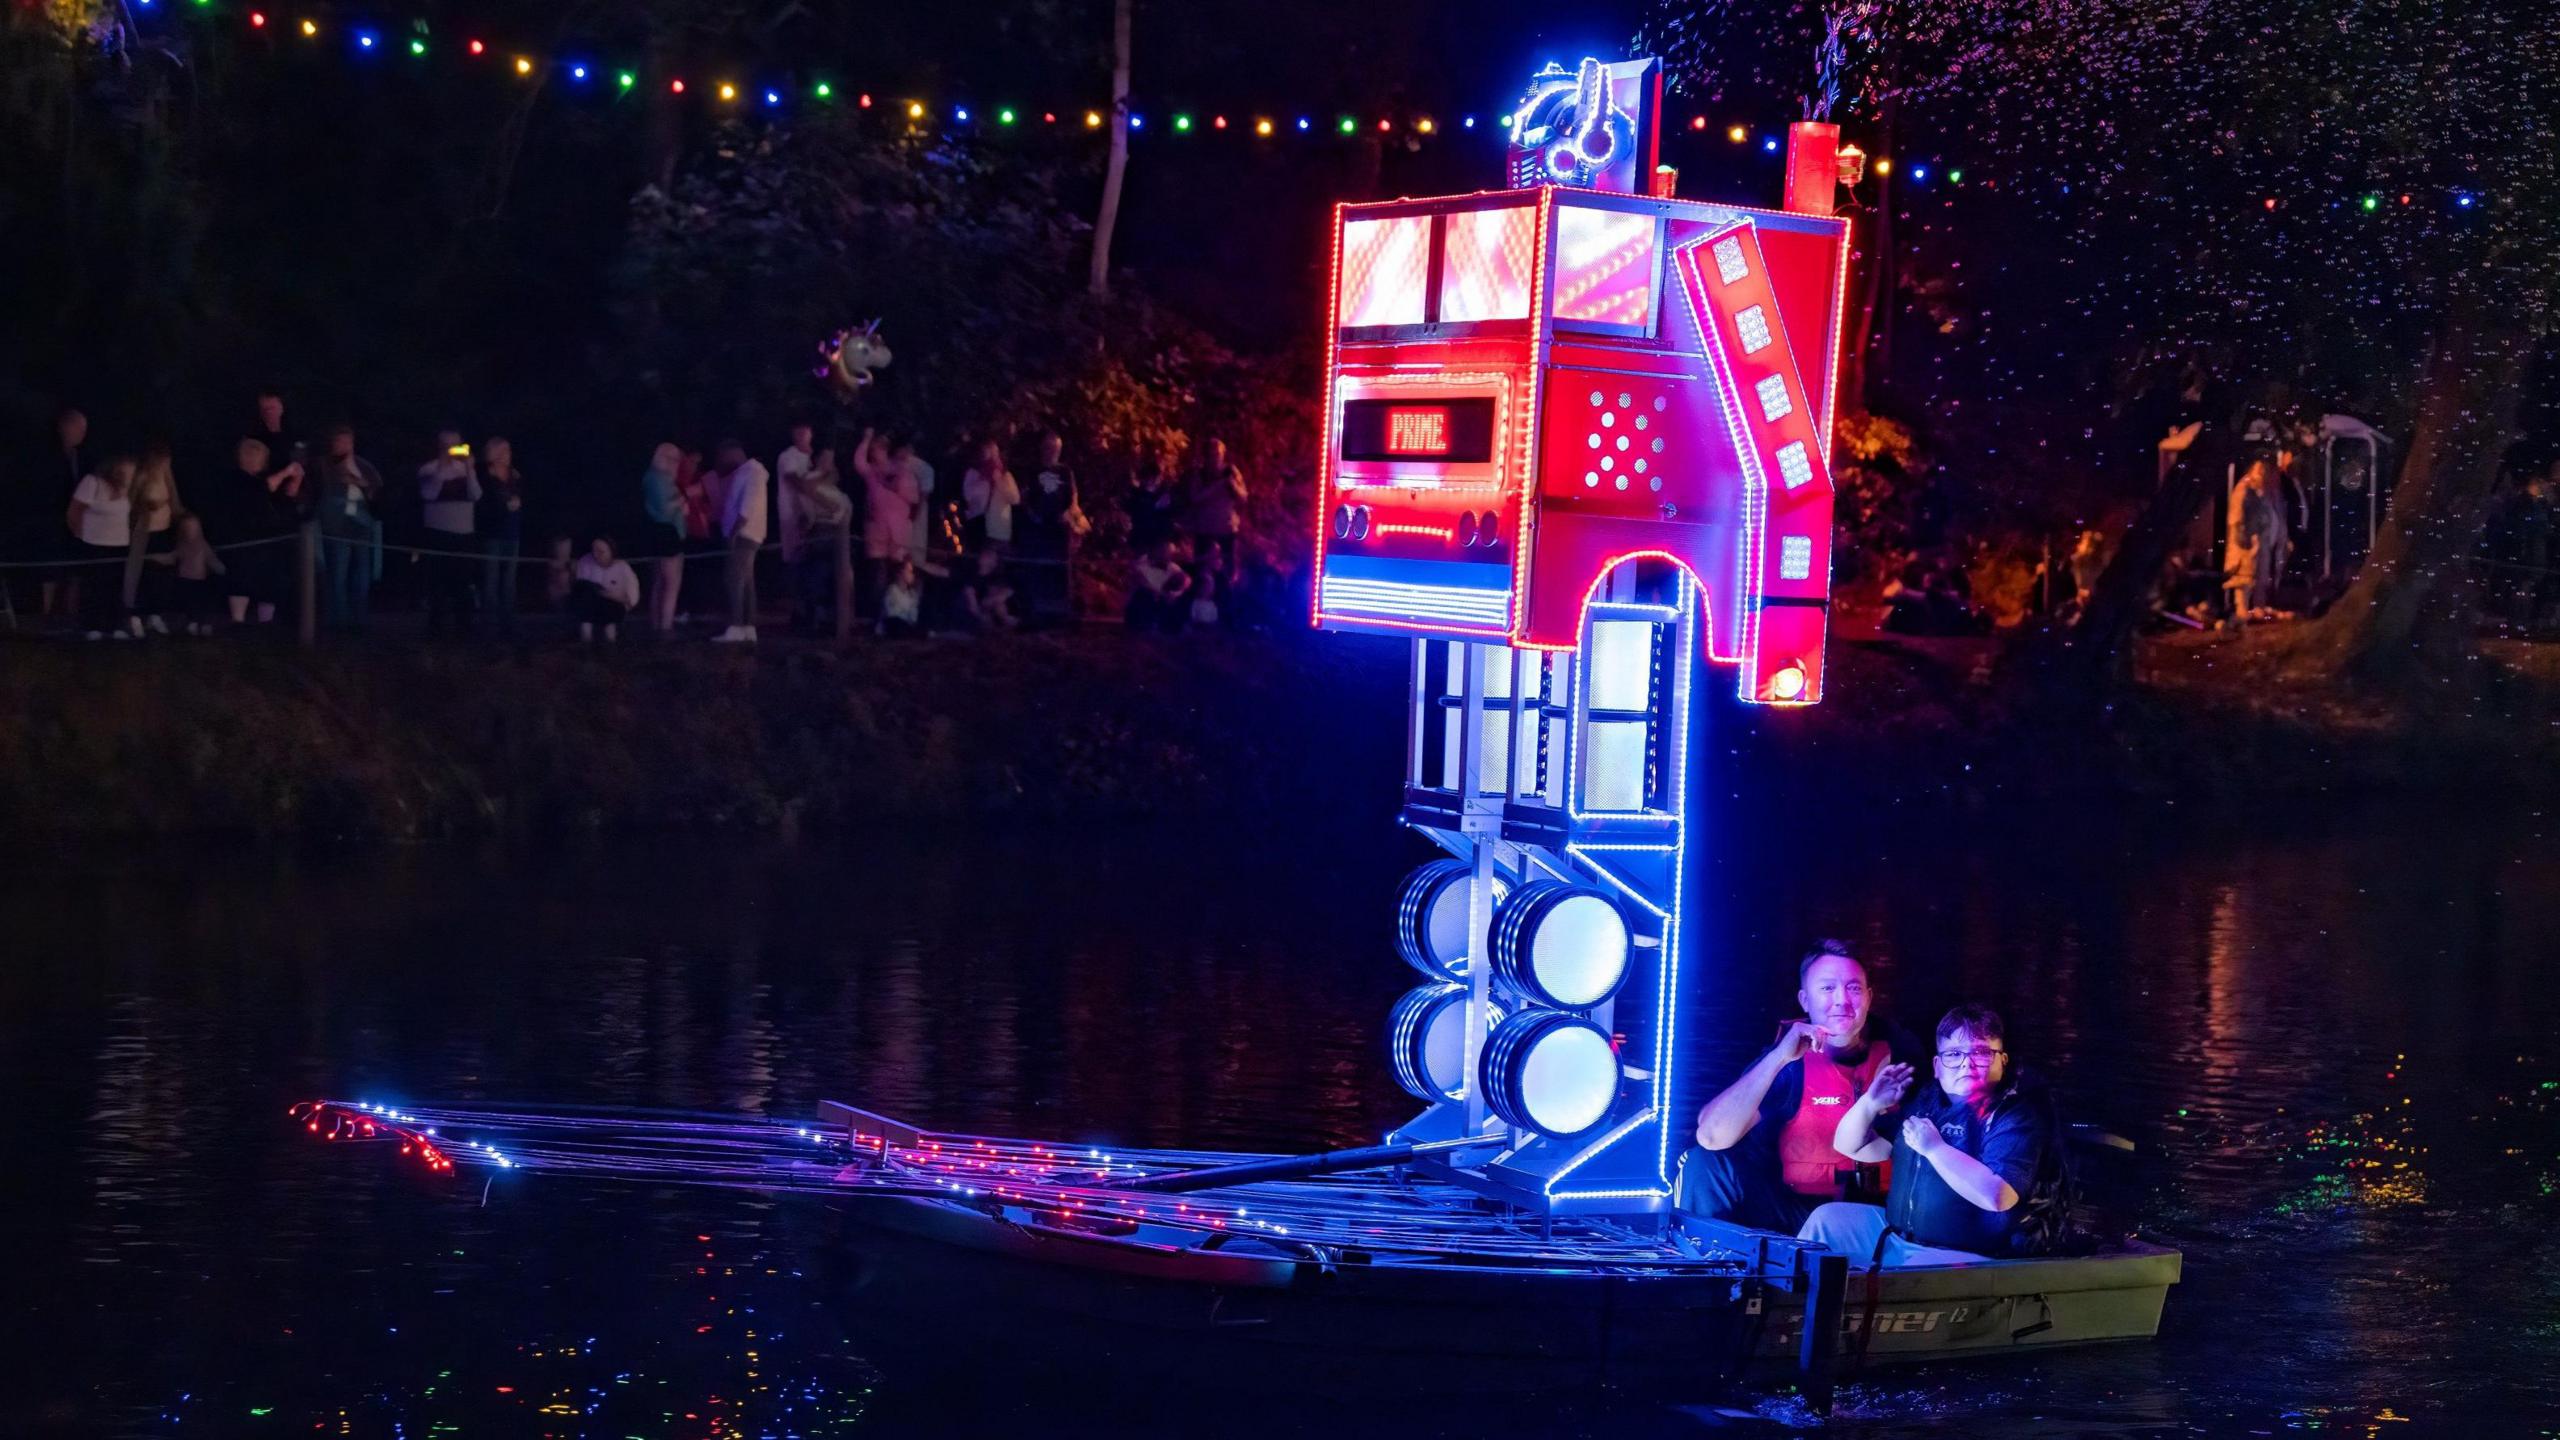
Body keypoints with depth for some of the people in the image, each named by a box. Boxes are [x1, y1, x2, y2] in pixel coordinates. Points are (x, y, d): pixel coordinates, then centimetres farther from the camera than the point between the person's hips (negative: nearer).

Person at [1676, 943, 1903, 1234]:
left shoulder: (1892, 1052, 1)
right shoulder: (1790, 1062, -7)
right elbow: (1712, 1137, -22)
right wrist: (1779, 1057, -27)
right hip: (1798, 1209, -1)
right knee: (1706, 1163, -20)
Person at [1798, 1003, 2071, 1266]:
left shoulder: (2018, 1112, -12)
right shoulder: (1927, 1101, 12)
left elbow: (1999, 1196, -28)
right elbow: (1849, 1147, 16)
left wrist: (1934, 1147, -23)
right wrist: (1869, 1103, -5)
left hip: (1970, 1258, -8)